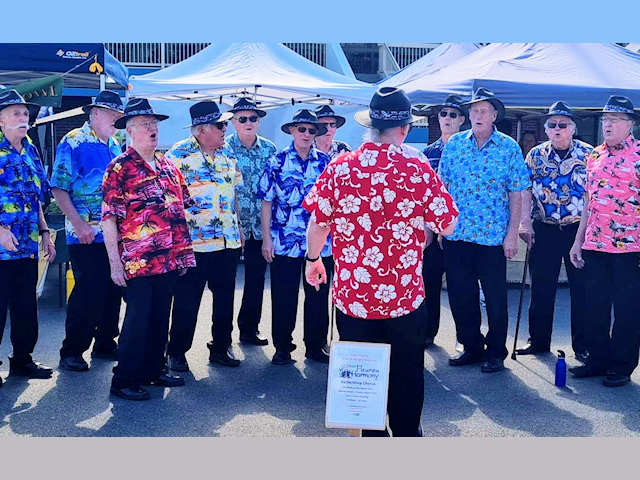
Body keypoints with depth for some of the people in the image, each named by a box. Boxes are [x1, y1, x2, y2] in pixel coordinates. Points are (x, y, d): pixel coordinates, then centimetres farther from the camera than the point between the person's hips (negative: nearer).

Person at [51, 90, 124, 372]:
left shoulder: (115, 146, 15)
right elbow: (59, 188, -11)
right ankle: (71, 352, 8)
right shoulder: (73, 142, -6)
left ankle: (105, 344, 25)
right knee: (87, 293, -5)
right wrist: (78, 224, -19)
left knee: (113, 291, 11)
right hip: (86, 234, -7)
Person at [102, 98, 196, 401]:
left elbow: (182, 207, 19)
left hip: (170, 260, 7)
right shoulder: (120, 168, -7)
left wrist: (183, 251, 15)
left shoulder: (168, 166, 13)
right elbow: (108, 217, -10)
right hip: (138, 260, -6)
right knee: (138, 319, -3)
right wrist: (114, 261, -15)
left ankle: (153, 369, 29)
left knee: (160, 317, 14)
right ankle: (124, 380, 10)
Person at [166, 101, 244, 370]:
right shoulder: (178, 154, -6)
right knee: (186, 302, 3)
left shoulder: (227, 154, 12)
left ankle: (221, 348, 26)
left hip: (229, 241, 6)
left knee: (225, 298, 12)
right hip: (194, 243, -6)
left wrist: (238, 226, 16)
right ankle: (177, 352, 16)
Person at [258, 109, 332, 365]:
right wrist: (266, 238, -4)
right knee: (283, 298, 6)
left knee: (318, 297, 9)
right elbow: (266, 202, 1)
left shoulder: (325, 162, 4)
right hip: (284, 243, -2)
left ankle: (315, 345, 24)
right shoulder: (277, 162, 0)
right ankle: (282, 346, 19)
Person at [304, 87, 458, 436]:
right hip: (405, 296, -1)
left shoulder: (339, 168, -8)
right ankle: (407, 433, 33)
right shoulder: (420, 169, -11)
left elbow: (318, 221, -3)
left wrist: (313, 258, 15)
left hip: (352, 294, 1)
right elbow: (446, 226, -5)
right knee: (406, 373, 18)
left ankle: (370, 436, 30)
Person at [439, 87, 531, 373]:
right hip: (455, 235, 3)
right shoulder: (454, 145, 5)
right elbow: (442, 187, 9)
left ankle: (496, 352, 20)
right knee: (459, 294, 9)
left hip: (493, 236, -3)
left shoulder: (508, 147, -2)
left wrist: (512, 233, -7)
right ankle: (472, 347, 25)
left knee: (495, 297, 5)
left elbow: (516, 194, -2)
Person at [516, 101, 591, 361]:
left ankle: (582, 345, 15)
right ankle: (538, 340, 22)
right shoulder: (535, 155, 5)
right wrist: (525, 223, -4)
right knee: (541, 288, 9)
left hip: (579, 229, -2)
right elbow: (525, 191, 4)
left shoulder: (588, 154, -2)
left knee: (582, 288, 4)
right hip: (544, 230, 2)